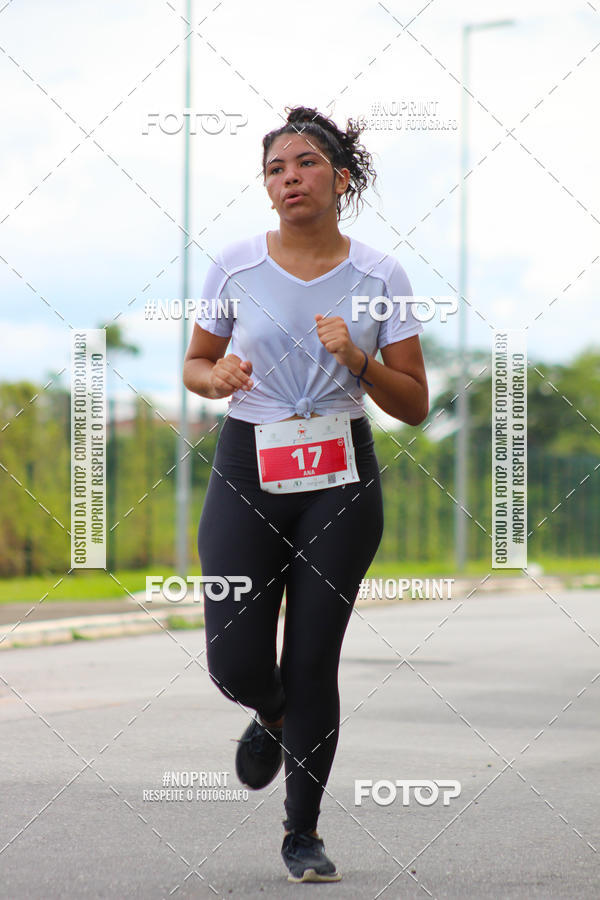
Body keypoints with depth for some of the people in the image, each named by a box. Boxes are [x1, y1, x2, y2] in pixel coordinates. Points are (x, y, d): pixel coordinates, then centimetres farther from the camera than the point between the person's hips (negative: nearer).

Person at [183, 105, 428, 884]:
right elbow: (194, 366, 12)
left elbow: (414, 406, 0)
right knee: (236, 664, -5)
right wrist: (219, 376, -11)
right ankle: (272, 717, 33)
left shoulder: (380, 276, -1)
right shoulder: (236, 265, 0)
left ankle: (303, 833, 16)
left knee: (314, 661, 0)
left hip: (341, 480, 0)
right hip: (247, 470, 1)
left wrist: (359, 360, -17)